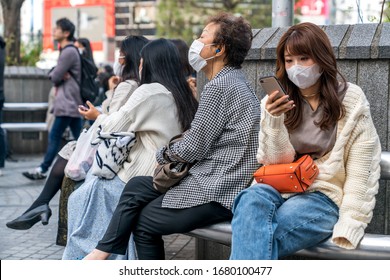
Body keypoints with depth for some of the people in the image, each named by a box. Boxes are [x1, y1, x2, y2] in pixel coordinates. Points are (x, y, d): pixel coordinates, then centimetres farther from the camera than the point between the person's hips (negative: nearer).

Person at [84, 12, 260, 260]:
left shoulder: (220, 86, -17)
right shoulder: (234, 81, 15)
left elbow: (193, 147, -15)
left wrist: (163, 155, 3)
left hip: (217, 192, -10)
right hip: (218, 181, 10)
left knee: (143, 221, 7)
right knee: (136, 186, 11)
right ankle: (104, 251, 13)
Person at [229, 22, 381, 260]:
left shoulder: (351, 100, 2)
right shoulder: (276, 103, 10)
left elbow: (359, 173, -2)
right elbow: (278, 161, 4)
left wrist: (347, 226, -12)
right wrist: (274, 121, -13)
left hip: (326, 196, -3)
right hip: (281, 189, 3)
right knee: (253, 198, -34)